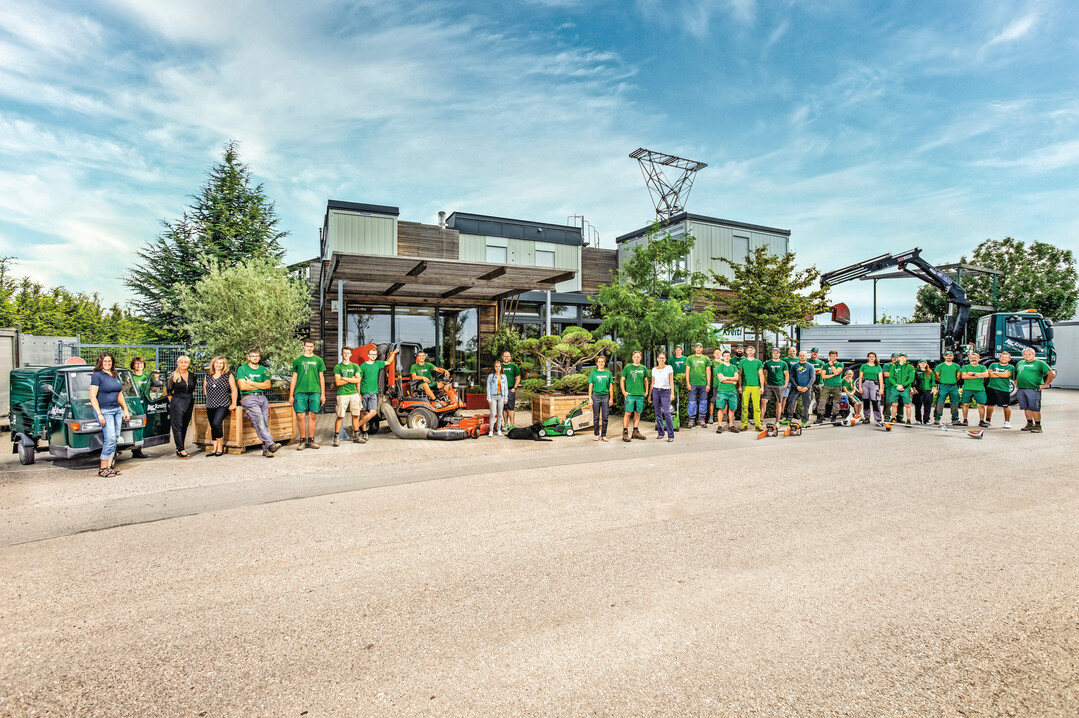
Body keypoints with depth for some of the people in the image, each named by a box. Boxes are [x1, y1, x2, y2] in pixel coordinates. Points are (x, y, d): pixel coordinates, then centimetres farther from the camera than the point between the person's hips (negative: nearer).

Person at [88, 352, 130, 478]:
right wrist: (99, 414, -16)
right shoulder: (97, 376, -7)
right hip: (104, 411, -7)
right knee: (110, 439, -13)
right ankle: (102, 468, -4)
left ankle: (109, 466, 11)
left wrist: (125, 409, 17)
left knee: (115, 439, 6)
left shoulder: (116, 376, 15)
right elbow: (92, 397, -11)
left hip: (117, 410, 7)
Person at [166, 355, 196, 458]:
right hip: (177, 403, -5)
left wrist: (192, 402, 11)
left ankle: (179, 449, 16)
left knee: (184, 427, 8)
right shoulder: (173, 376, -2)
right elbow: (168, 390, 4)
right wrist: (172, 402, 0)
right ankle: (181, 450, -9)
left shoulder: (192, 376, 9)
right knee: (177, 427, -6)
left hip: (189, 403, 5)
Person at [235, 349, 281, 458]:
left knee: (265, 422, -10)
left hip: (262, 397, 4)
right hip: (248, 397, -4)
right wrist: (260, 386, 2)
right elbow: (242, 386, -4)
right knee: (259, 420, -23)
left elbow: (267, 385, 7)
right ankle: (270, 444, -35)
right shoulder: (242, 369, 8)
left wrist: (251, 383, -2)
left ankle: (266, 449, -13)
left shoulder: (264, 370, 19)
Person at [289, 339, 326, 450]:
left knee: (312, 416, 1)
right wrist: (291, 395, 6)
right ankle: (302, 440, 7)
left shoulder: (318, 360, 11)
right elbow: (294, 378, 11)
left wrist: (323, 394, 7)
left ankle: (311, 440, 10)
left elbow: (321, 378, 12)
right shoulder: (298, 360, 11)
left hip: (315, 391, 0)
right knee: (300, 416, -5)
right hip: (300, 391, 0)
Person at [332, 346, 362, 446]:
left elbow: (358, 380, 0)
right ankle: (336, 437, 0)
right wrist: (352, 379, -4)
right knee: (340, 416, -6)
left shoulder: (355, 366, 11)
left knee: (355, 415, 6)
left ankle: (356, 436, 15)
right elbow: (338, 382, -6)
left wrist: (344, 378, -7)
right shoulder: (337, 367, 3)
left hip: (354, 393, 3)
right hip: (342, 394, -3)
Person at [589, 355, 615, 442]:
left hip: (605, 396, 1)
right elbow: (590, 385, 6)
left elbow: (611, 386, 9)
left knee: (605, 417, 2)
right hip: (596, 396, -1)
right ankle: (596, 435, 12)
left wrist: (611, 398, 3)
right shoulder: (593, 373, 5)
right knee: (596, 417, 3)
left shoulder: (608, 373, 8)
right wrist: (590, 398, -1)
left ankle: (603, 435, 10)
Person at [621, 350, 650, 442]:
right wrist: (624, 392, -3)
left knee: (638, 414, 8)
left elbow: (646, 380, 21)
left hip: (640, 395, 3)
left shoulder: (643, 368, 11)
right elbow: (622, 380, 4)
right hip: (630, 394, -3)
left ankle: (636, 432, 17)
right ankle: (625, 432, -2)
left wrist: (646, 391, 12)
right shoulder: (627, 367, 1)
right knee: (628, 413, -7)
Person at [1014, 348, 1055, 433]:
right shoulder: (1019, 363, 18)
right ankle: (1030, 424, 19)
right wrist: (1016, 384, 20)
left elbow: (1052, 374, -4)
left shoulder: (1039, 363, 0)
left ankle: (1037, 426, 0)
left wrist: (1045, 385, -7)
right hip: (1021, 389, 6)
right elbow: (1015, 374, 32)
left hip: (1033, 389, -6)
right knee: (1026, 408, 10)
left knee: (1035, 408, -6)